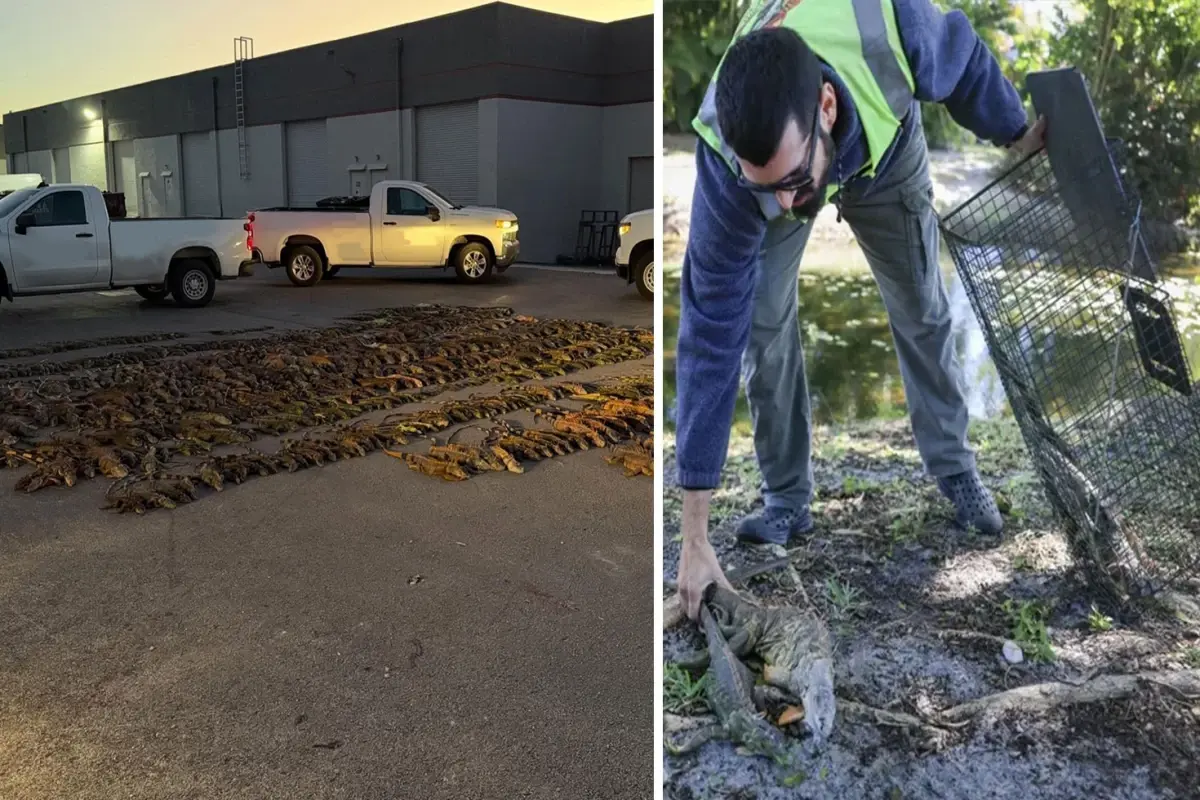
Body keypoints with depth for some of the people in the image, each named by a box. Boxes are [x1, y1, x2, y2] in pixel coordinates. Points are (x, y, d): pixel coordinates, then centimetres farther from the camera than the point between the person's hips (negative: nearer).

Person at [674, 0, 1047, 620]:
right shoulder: (725, 162, -42)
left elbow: (964, 58, -18)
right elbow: (710, 335, -39)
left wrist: (1015, 134, 2)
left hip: (885, 148, 2)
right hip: (765, 156, -1)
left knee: (922, 311, 6)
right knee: (759, 323, -15)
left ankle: (955, 470, 26)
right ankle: (787, 498, 4)